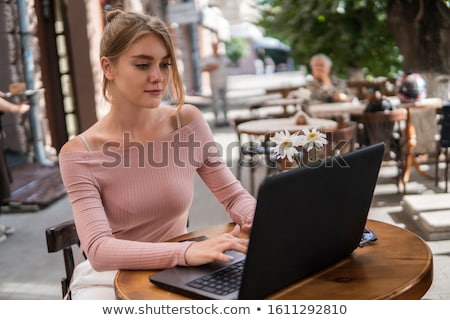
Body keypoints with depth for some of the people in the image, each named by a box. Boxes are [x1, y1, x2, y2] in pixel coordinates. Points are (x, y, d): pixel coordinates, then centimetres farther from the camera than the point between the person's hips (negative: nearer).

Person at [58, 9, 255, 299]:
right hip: (110, 278, -2)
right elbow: (98, 250, -27)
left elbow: (235, 196, -3)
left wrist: (259, 218, -27)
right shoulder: (80, 154, -16)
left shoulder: (188, 123, -7)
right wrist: (186, 251, -43)